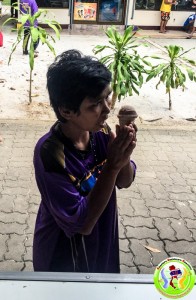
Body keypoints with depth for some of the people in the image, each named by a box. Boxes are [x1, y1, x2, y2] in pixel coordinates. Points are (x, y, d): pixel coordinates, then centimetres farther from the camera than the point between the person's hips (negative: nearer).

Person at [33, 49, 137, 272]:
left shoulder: (100, 131, -15)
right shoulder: (49, 152, -32)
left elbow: (124, 182, -3)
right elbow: (83, 223, -29)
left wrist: (123, 156, -24)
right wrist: (112, 165, -35)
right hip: (63, 260, -5)